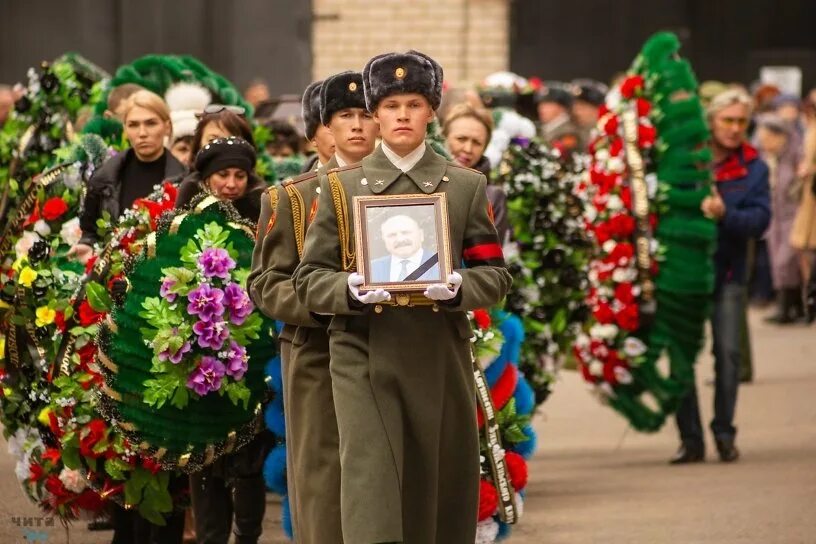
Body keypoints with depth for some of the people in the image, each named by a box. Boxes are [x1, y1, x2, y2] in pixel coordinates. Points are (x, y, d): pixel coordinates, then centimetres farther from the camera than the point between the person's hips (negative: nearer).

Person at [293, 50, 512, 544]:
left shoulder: (466, 186, 10)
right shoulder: (342, 187, 8)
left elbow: (496, 274, 6)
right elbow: (310, 279, 4)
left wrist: (458, 289, -17)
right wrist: (349, 290, -18)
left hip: (441, 359, 2)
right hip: (364, 358, -1)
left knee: (441, 490, 7)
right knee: (370, 484, -13)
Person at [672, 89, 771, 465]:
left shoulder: (753, 167, 1)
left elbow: (760, 218, -8)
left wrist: (725, 214, -26)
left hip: (727, 270, 0)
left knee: (728, 351, -6)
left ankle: (724, 434, 7)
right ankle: (690, 438, 7)